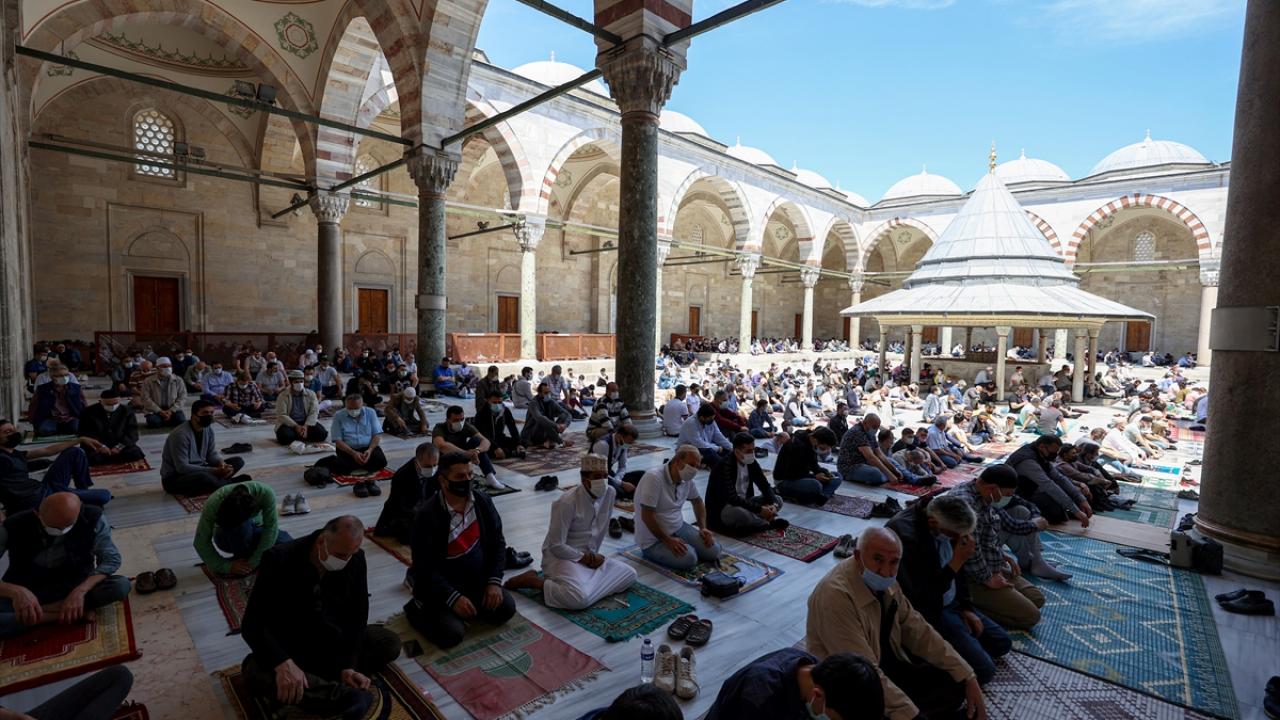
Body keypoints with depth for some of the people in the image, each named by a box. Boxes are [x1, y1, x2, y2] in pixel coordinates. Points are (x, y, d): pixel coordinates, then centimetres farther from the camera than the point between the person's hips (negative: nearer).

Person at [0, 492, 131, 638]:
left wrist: (80, 591, -35)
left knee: (120, 585, -31)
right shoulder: (13, 527, -19)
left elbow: (111, 559, -19)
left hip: (73, 586, 0)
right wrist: (16, 591, -43)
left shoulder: (92, 519, -19)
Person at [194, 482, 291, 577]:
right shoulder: (213, 503, -33)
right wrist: (227, 566, -30)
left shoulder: (266, 493, -34)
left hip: (254, 530, 2)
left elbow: (271, 527, -28)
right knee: (242, 527, -36)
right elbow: (201, 542, -26)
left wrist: (254, 561, -31)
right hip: (227, 538, -2)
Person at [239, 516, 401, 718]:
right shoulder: (279, 560, -26)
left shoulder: (356, 559, -16)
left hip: (334, 637, 4)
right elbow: (252, 624, -24)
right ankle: (344, 695, -32)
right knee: (257, 674, -36)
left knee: (390, 643, -13)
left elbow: (357, 615, -9)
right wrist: (283, 663, -41)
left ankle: (311, 683, -19)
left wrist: (348, 666, -22)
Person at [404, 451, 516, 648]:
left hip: (477, 581, 5)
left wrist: (494, 581, -9)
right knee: (452, 634, -21)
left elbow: (497, 542, 1)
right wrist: (453, 598, -23)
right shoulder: (427, 516, -22)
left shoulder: (482, 502, -7)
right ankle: (419, 608, 9)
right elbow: (424, 567, -18)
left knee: (506, 609, -8)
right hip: (440, 586, -5)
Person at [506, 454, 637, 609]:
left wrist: (593, 555, 5)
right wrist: (585, 558, -14)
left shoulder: (609, 493, -5)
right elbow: (556, 546, -21)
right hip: (562, 556, -7)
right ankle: (533, 580, -8)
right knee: (580, 599, -32)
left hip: (589, 556, 7)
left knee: (629, 574, -5)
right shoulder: (567, 503, -25)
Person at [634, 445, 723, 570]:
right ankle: (653, 552, -1)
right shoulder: (654, 478, -26)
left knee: (713, 551, -6)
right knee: (689, 558, -27)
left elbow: (697, 502, 17)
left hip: (678, 528, 7)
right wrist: (667, 540, -24)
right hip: (653, 539, -7)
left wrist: (703, 528, 3)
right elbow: (646, 516, -26)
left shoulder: (687, 480, -1)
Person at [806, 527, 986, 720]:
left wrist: (968, 677, -3)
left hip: (889, 661, 8)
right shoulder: (836, 596, -31)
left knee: (955, 683, -2)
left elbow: (917, 631, 1)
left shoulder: (883, 581, -6)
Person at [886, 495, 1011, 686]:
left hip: (953, 603, 9)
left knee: (1002, 644, 14)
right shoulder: (906, 535, -35)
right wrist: (957, 561, -30)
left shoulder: (946, 525, -7)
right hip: (928, 612, -9)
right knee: (984, 670, -13)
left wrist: (965, 608, 7)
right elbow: (923, 598, -30)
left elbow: (957, 570, 11)